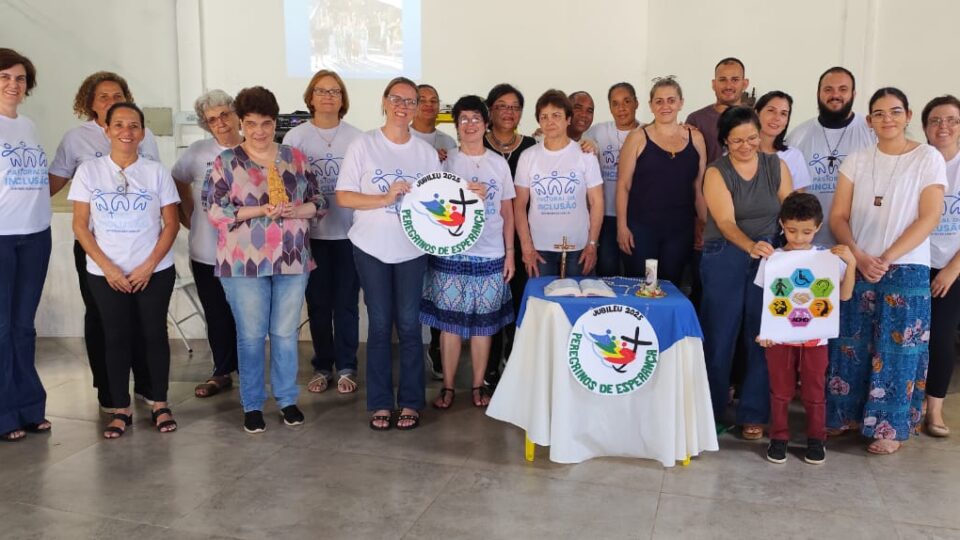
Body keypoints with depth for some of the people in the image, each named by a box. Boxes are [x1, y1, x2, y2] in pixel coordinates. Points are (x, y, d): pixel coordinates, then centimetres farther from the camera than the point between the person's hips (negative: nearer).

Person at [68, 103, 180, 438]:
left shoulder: (156, 172, 0)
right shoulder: (88, 171, 0)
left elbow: (171, 223, 0)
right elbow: (80, 226, 0)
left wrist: (149, 265, -10)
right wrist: (108, 267, -10)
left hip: (155, 271, 0)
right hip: (105, 274, 0)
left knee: (154, 333, 5)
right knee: (116, 337, 6)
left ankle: (160, 404, 18)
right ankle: (121, 409, 16)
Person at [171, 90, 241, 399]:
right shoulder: (198, 152, 3)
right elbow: (177, 182, 17)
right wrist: (189, 217, 12)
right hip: (207, 253, 2)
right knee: (217, 316, 11)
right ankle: (222, 372, 26)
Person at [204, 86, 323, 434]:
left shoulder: (295, 158, 7)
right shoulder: (226, 162, 0)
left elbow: (318, 203, 7)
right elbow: (216, 211, -8)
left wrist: (294, 211, -14)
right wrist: (262, 210, -18)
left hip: (292, 261, 2)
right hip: (245, 264, -2)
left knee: (286, 333, 10)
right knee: (251, 336, 6)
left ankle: (287, 399, 24)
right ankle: (252, 405, 19)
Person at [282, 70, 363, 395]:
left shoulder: (355, 137, 1)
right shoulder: (295, 137, 1)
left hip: (348, 232, 0)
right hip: (312, 233, 1)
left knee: (346, 303, 6)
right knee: (318, 302, 9)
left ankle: (346, 367, 19)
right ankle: (322, 366, 23)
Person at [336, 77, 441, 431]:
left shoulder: (427, 152, 7)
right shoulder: (363, 145, -2)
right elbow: (343, 196, -6)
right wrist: (385, 198, -18)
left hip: (412, 249, 2)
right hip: (372, 248, -2)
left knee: (409, 324, 3)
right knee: (380, 324, 4)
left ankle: (410, 402, 14)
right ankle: (380, 403, 15)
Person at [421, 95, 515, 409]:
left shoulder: (499, 163, 9)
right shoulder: (446, 161, 3)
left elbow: (507, 213, 10)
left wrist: (510, 253, 6)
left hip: (490, 256, 2)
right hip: (451, 255, -1)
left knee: (483, 323, 6)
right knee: (450, 322, 2)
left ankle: (478, 386, 18)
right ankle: (448, 387, 13)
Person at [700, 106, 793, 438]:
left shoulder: (776, 166, 5)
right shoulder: (716, 173, -5)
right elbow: (725, 222, -18)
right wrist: (751, 246, -35)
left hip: (770, 258, 2)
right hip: (725, 259, -2)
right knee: (719, 337, 3)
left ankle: (754, 414, 16)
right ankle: (710, 412, 17)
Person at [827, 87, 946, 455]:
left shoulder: (928, 158, -2)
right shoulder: (857, 160, 6)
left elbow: (929, 217, -8)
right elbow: (838, 216, 2)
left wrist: (886, 259, -16)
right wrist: (858, 256, -13)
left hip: (907, 271, -2)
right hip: (857, 268, 3)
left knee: (897, 351, 1)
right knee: (850, 346, 6)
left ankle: (889, 427, 14)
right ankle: (846, 415, 20)